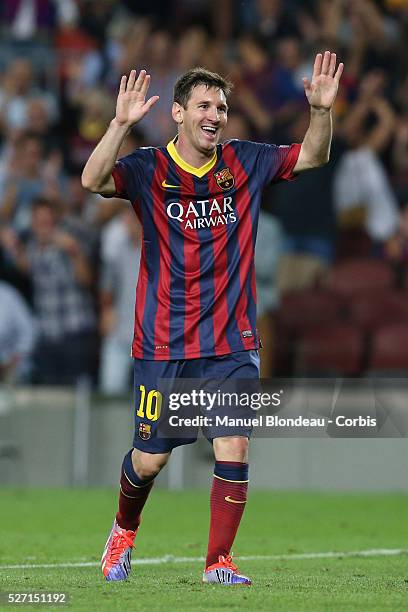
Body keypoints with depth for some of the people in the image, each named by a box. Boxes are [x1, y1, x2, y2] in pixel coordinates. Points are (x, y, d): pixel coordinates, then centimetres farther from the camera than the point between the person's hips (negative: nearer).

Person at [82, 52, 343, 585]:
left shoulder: (244, 162, 3)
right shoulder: (149, 168, -6)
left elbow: (312, 157, 3)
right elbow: (93, 180, -23)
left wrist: (322, 110, -16)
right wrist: (122, 124, -38)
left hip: (232, 344, 2)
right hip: (162, 345, -2)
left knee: (234, 450, -11)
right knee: (149, 461, 5)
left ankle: (219, 561, 2)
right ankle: (124, 531, 36)